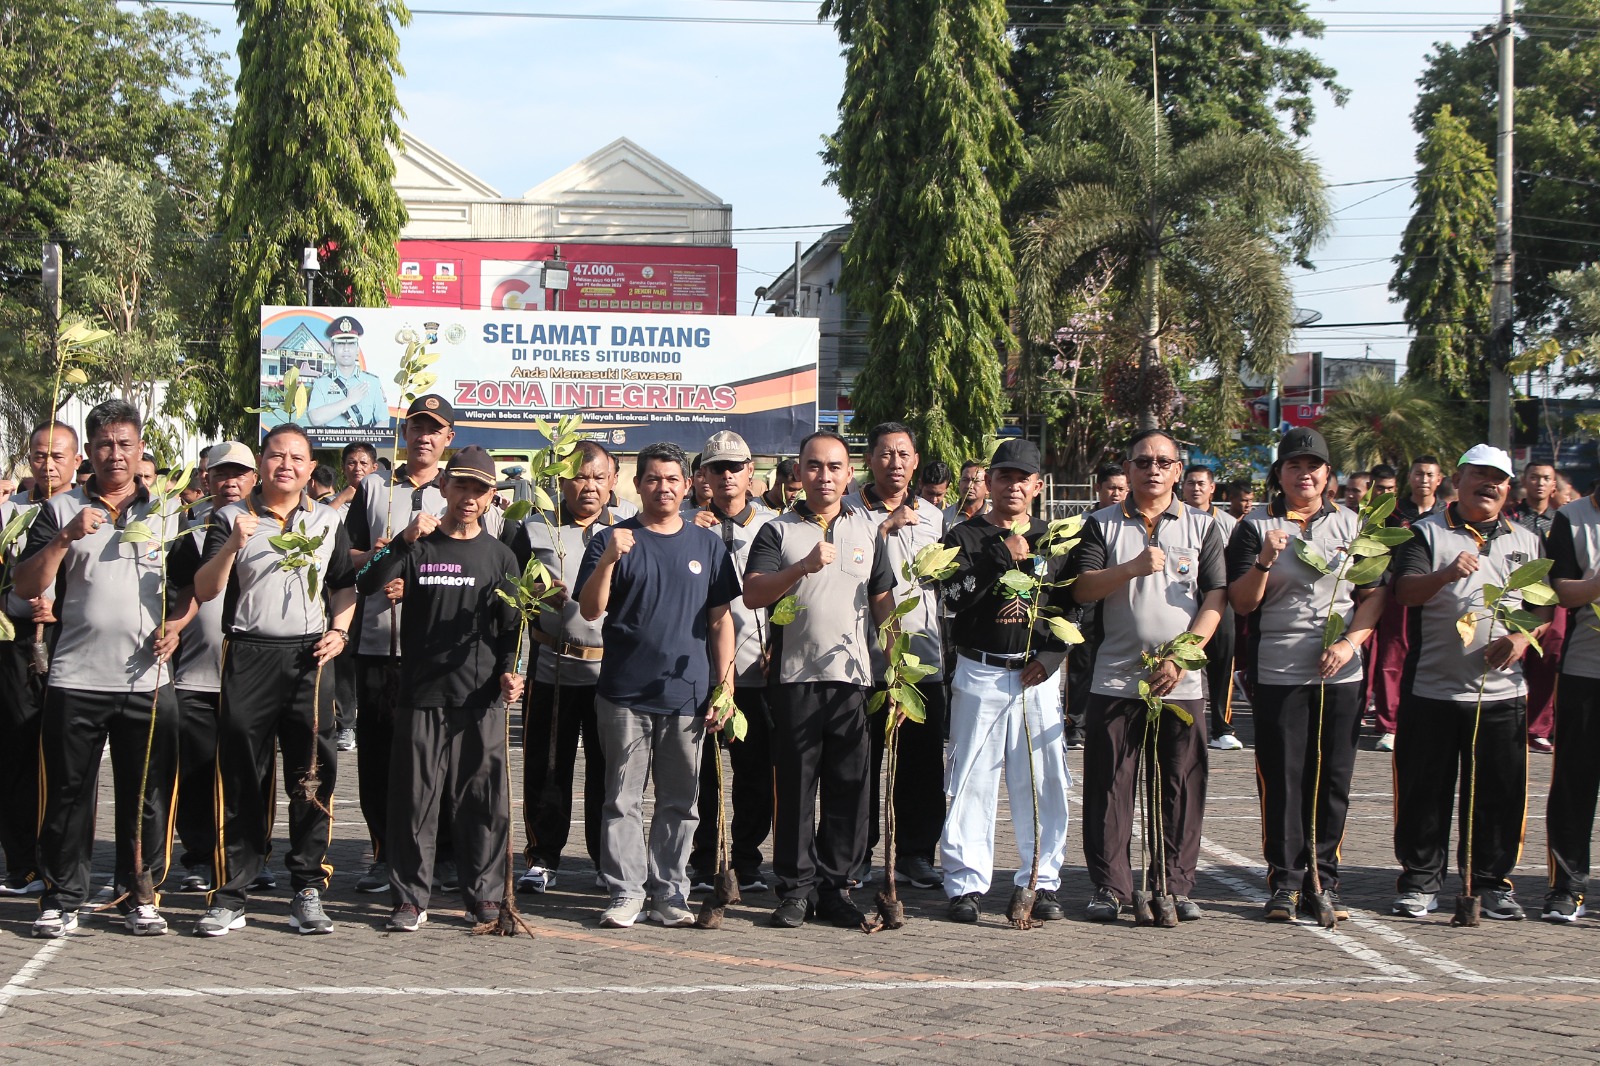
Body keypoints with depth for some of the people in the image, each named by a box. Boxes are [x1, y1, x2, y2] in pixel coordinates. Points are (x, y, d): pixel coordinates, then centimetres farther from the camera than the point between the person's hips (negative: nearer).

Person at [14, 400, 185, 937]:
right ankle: (61, 898, 11)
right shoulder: (61, 511, 5)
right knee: (67, 794, 2)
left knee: (147, 796, 5)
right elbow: (26, 587, -4)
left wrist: (176, 627, -2)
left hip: (147, 680, 2)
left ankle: (141, 896, 16)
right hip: (75, 679, -2)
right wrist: (66, 537, -17)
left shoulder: (167, 514, 12)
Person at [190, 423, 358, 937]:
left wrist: (339, 629, 2)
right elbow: (204, 591, -3)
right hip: (247, 657, -2)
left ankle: (308, 891, 7)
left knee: (312, 777, 0)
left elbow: (344, 585, 19)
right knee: (241, 779, 1)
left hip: (309, 657, 2)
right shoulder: (232, 518, 4)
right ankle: (229, 897, 5)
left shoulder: (328, 520, 13)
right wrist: (232, 545, -18)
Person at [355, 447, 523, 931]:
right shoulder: (418, 547, 5)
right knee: (414, 800, 0)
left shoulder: (499, 555, 11)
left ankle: (484, 895, 13)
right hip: (422, 695, -1)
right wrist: (404, 541, -21)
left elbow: (512, 626, 13)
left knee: (485, 800, 2)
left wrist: (509, 671, -3)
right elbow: (368, 585, -10)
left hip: (482, 697, 1)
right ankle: (409, 899, 8)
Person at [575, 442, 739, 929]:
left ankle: (669, 893, 13)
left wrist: (724, 687, 4)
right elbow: (590, 610, -5)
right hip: (624, 693, -2)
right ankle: (625, 892, 6)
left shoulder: (707, 545, 10)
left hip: (687, 695, 2)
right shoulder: (613, 539, 3)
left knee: (680, 801, 6)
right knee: (623, 798, 0)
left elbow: (720, 620, 11)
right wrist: (609, 560, -21)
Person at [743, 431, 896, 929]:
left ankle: (836, 887, 11)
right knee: (795, 786, -1)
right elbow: (752, 594, -9)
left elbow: (883, 598, 19)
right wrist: (803, 567, -23)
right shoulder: (779, 531, 4)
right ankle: (796, 889, 6)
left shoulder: (867, 529, 15)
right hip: (795, 676, -2)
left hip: (854, 676, 3)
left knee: (849, 789, 3)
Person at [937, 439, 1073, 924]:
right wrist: (1004, 557, -18)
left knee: (1043, 782, 2)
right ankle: (966, 883, 4)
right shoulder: (965, 536, 3)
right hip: (980, 674, -2)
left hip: (1038, 677, 2)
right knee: (972, 780, -2)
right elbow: (958, 598, -12)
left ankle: (1041, 882, 9)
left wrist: (1053, 653, -3)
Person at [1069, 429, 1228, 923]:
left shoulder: (1202, 526, 8)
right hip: (1115, 677, 0)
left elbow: (1215, 599, 2)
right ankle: (1109, 887, 7)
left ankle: (1175, 886, 9)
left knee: (1181, 788, 1)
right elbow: (1081, 588, -3)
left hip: (1182, 681, 0)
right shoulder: (1103, 525, 8)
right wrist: (1133, 568, -18)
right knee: (1109, 787, 0)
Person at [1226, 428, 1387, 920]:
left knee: (1332, 782, 3)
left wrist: (1350, 642, -6)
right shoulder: (1255, 526, 4)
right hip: (1277, 673, -2)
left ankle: (1322, 880, 10)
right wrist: (1265, 561, -19)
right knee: (1282, 782, -2)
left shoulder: (1351, 524, 11)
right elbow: (1242, 603, -2)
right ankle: (1285, 882, 4)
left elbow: (1374, 593, 9)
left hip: (1341, 673, 2)